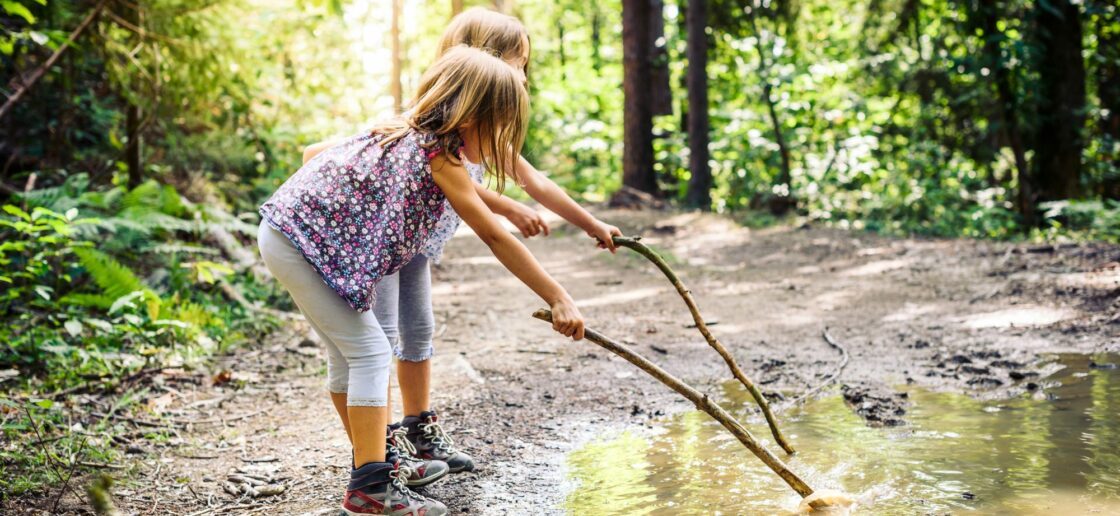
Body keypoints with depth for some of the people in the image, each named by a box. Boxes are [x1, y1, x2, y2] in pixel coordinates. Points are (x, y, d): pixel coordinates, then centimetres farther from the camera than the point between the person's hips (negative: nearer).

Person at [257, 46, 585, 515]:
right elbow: (495, 237, -19)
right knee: (369, 351, -8)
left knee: (347, 351, 16)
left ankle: (375, 461, 27)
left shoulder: (410, 133, 9)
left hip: (289, 226, 10)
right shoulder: (438, 157, -17)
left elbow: (317, 152, 18)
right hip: (297, 239, -10)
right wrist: (560, 300, -18)